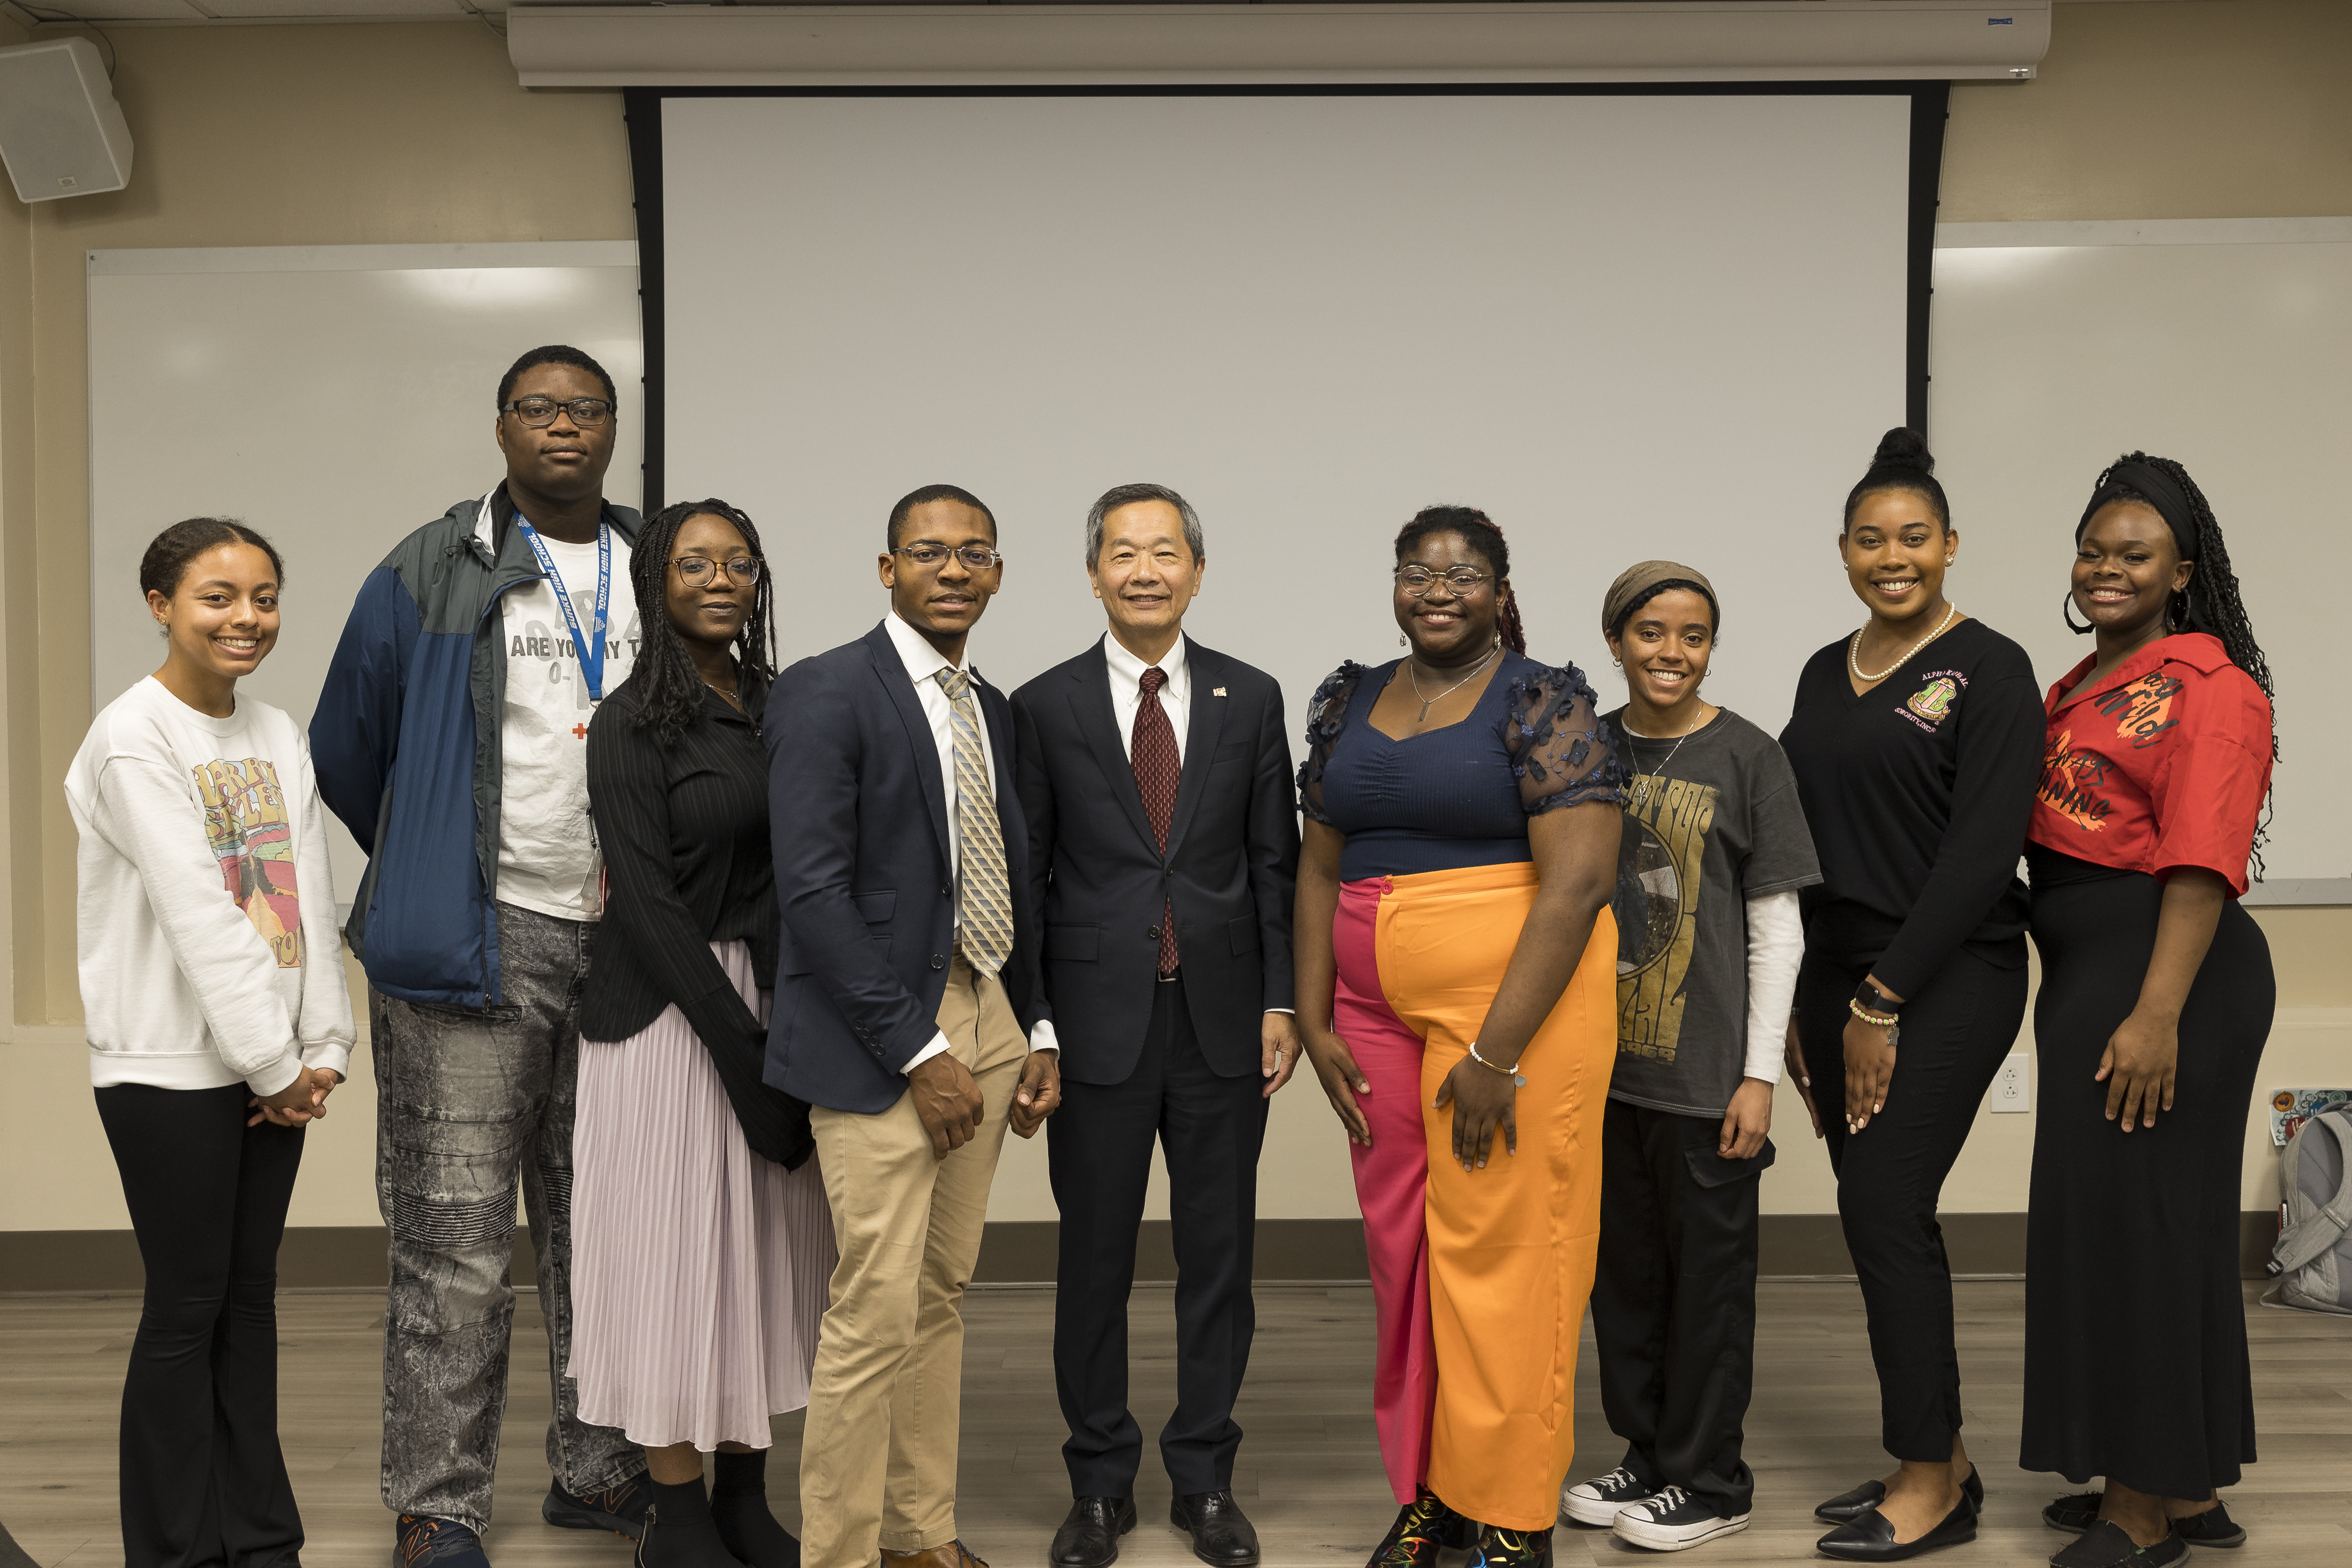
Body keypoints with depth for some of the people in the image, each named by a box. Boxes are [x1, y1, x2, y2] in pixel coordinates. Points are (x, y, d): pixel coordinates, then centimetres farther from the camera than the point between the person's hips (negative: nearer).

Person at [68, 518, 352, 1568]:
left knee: (251, 1293, 12)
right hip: (171, 1069, -6)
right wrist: (272, 1064, -15)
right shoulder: (133, 738, -11)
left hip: (273, 1070, 6)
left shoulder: (278, 738, 10)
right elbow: (197, 913, -16)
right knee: (187, 1305, 1)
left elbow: (310, 900, 7)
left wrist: (322, 1049, -1)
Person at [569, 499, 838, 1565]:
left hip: (776, 1003, 6)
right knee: (676, 1251, 2)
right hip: (669, 1015, -6)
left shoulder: (778, 706, 9)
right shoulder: (632, 725, -8)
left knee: (768, 1248, 11)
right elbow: (647, 903, -13)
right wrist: (743, 1041, -17)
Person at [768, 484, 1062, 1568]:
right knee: (877, 1311, -6)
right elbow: (812, 889, -16)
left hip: (985, 1018, 7)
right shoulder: (826, 693, -9)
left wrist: (1037, 1030, 8)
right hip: (880, 1041, -7)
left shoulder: (993, 708, 14)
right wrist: (918, 1051, -16)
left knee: (943, 1294, 14)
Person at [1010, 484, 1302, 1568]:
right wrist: (1033, 1028, -4)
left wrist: (1281, 1005, 0)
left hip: (1223, 1021, 1)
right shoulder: (1046, 707, 0)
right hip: (1100, 1021, -1)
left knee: (1219, 1255, 10)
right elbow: (1026, 879, 1)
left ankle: (1205, 1479, 25)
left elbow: (1275, 864, 6)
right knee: (1094, 1261, 8)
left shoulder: (1251, 699, 5)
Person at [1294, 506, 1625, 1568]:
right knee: (1400, 1250, 10)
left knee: (1501, 1250, -1)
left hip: (1520, 1003, -5)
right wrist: (1316, 1021, 4)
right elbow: (1320, 867, 13)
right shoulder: (1348, 704, 11)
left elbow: (1579, 880, -14)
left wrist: (1496, 1052, -18)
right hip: (1378, 1009, 5)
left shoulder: (1546, 704, -7)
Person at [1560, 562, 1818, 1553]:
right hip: (1604, 1061, 4)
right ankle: (1647, 1455, 30)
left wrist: (1761, 1075, -8)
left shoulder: (1746, 757, -4)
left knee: (1708, 1272, 5)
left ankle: (1709, 1482, 20)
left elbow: (1778, 931, -4)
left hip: (1705, 1072, -4)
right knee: (1623, 1269, 14)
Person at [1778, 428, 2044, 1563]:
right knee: (1879, 1216, 9)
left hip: (1945, 981, -6)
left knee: (1887, 1210, -8)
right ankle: (1938, 1460, 22)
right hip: (1838, 980, 7)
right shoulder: (1824, 674, 13)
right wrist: (1802, 1002, 7)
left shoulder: (1988, 670, -7)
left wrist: (1884, 1003, -15)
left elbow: (1982, 852, -14)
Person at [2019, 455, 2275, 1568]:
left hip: (2169, 975, -9)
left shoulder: (2207, 687, -9)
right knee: (2125, 1217, 14)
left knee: (2133, 1215, -3)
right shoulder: (2073, 691, 18)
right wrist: (2080, 1000, 12)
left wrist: (2156, 1014, -25)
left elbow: (2201, 863, -18)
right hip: (2086, 976, 9)